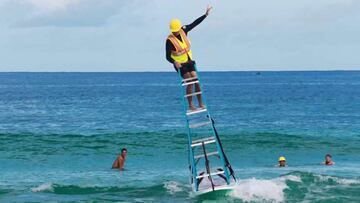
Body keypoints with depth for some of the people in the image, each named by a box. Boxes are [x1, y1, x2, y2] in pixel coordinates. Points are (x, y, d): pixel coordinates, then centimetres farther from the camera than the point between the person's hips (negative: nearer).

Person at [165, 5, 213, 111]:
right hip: (180, 64, -5)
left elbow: (195, 23, 7)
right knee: (190, 83, -16)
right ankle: (190, 105, -8)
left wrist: (206, 14, 5)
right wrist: (175, 62, -34)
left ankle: (201, 104, 4)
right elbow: (168, 56, -16)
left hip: (189, 62, 5)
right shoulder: (170, 40, -19)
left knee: (196, 81, -2)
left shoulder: (183, 31, -4)